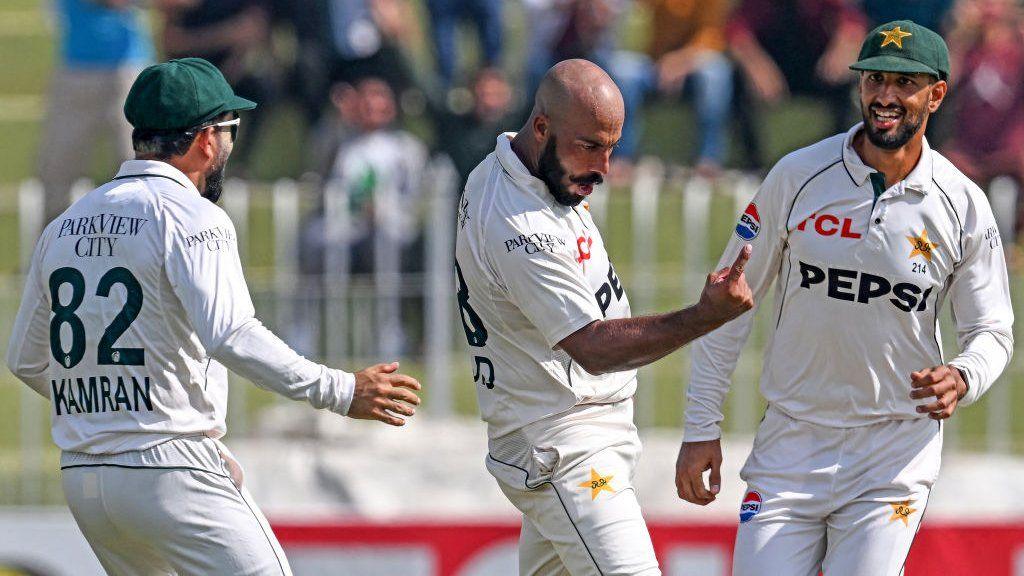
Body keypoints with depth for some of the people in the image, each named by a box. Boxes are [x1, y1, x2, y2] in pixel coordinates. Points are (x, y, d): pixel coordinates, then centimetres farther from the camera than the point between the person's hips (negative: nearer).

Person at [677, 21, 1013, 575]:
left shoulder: (965, 207, -4)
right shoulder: (798, 177, -4)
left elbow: (992, 331, 5)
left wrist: (961, 379, -20)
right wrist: (701, 428, -1)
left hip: (896, 450, -1)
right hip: (791, 442, 1)